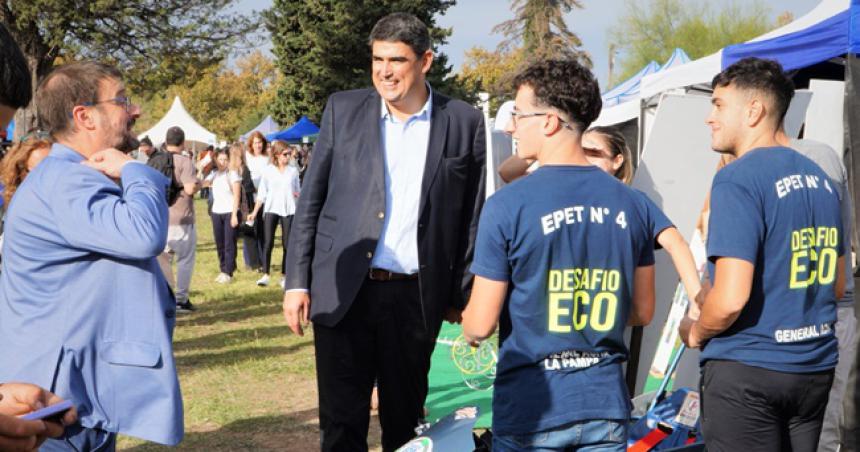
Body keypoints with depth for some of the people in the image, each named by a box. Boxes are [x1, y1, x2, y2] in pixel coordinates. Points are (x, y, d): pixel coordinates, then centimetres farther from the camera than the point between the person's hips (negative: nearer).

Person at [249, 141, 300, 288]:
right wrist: (255, 212, 1)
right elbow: (262, 194, 5)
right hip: (271, 209, -1)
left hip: (288, 210, 1)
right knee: (268, 242, -8)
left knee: (287, 244, 2)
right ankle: (265, 275, -4)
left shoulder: (293, 171, 6)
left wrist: (298, 194, -9)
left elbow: (297, 191, 14)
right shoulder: (268, 170, 2)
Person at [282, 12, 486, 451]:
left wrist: (461, 297, 4)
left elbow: (473, 217, 5)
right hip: (344, 292, 0)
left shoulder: (465, 123, 1)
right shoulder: (343, 109, 3)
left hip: (416, 298, 0)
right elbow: (311, 200, 6)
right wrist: (297, 281, 0)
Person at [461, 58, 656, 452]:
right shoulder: (631, 203, 0)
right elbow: (642, 312, 9)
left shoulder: (506, 206, -14)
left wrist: (468, 324, 11)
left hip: (531, 406, -4)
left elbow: (479, 326, -11)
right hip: (605, 402, 4)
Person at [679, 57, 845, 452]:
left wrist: (695, 332, -4)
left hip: (747, 369, -8)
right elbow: (837, 285, 18)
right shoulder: (820, 178, 9)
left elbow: (731, 299, -22)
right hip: (816, 365, 8)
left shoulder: (738, 179, -16)